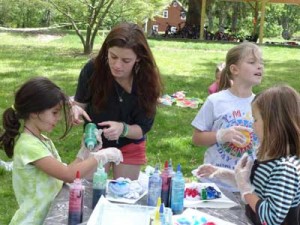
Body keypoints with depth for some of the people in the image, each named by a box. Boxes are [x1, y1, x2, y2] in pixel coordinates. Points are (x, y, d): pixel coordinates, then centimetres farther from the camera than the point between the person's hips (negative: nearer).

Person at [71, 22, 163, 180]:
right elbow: (80, 103, -9)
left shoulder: (147, 80, -25)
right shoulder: (93, 69, -25)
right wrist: (76, 109, -32)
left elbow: (142, 128, -18)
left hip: (129, 147, 0)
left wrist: (122, 129, -38)